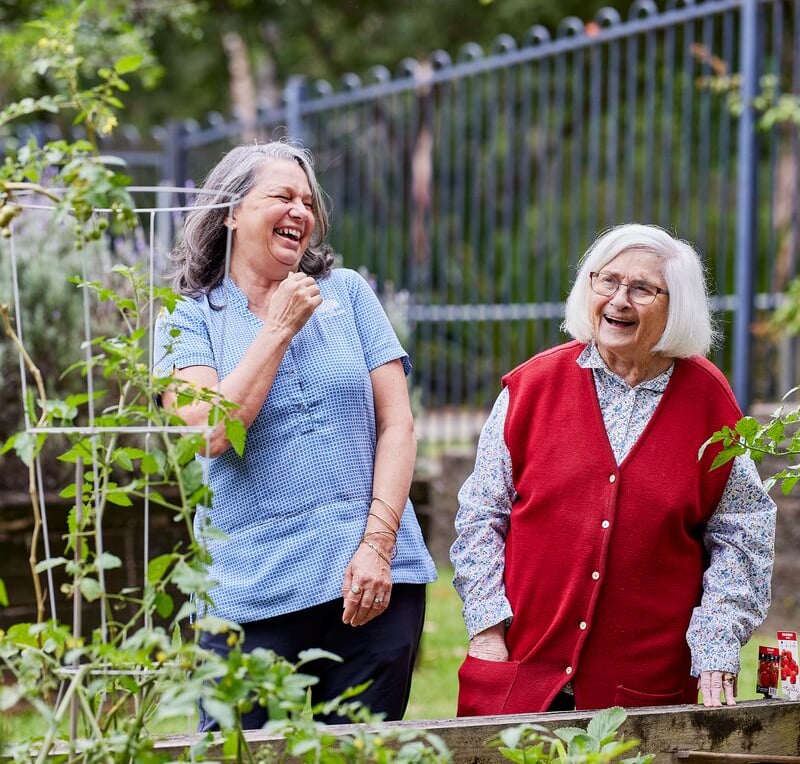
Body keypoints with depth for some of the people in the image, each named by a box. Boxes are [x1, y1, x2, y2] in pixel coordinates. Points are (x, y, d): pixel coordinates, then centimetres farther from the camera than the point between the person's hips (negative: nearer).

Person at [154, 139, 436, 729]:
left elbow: (397, 424, 5)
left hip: (371, 580, 2)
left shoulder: (347, 293, 10)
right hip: (253, 592, -2)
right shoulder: (189, 320, 6)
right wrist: (280, 327, -6)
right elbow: (211, 434, -11)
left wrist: (378, 543, -6)